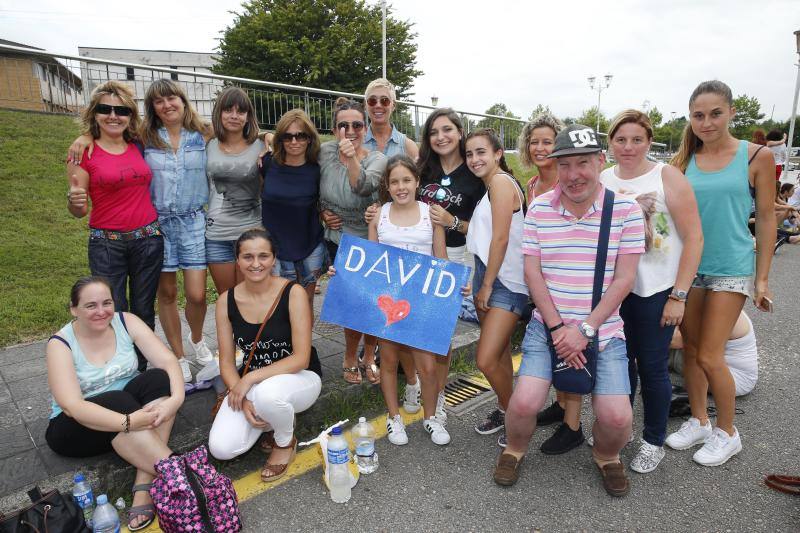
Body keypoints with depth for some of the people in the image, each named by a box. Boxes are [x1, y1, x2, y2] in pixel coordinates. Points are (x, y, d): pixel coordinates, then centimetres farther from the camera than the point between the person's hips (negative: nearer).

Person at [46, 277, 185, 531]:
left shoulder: (126, 322, -8)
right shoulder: (61, 344, -15)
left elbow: (168, 361, -16)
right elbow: (73, 406, -28)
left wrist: (176, 399, -37)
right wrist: (129, 422, -42)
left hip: (128, 406, 3)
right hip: (78, 426, -3)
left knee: (159, 378, -27)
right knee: (119, 401, -34)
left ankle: (144, 484, -32)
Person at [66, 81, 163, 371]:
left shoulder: (138, 146, 7)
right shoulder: (84, 153, -2)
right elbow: (80, 211, 0)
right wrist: (74, 201, -24)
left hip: (148, 239, 3)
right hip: (106, 244, -3)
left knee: (144, 312, 9)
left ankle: (141, 373, 22)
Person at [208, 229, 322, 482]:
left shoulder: (293, 293, -18)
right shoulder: (226, 300, -6)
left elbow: (301, 359, -20)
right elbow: (227, 362, -2)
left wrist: (250, 378, -25)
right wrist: (243, 400, -17)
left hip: (300, 377, -3)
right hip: (251, 384, 3)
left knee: (266, 393, -37)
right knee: (221, 448, -17)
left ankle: (286, 441, -2)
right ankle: (272, 418, 14)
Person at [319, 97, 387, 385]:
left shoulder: (377, 159, -13)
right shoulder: (324, 151, -7)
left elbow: (364, 187, -35)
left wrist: (351, 159, -50)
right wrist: (322, 213, -5)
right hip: (339, 242, 1)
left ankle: (369, 357, 31)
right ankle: (350, 359, 27)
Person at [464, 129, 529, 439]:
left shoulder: (501, 182, -13)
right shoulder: (489, 187, 16)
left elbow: (501, 239, -17)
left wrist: (487, 286, -13)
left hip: (506, 282, -9)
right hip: (487, 275, 9)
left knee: (486, 361, -11)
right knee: (500, 353, 17)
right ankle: (505, 410, 31)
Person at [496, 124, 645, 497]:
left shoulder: (626, 210, -4)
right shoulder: (539, 208, 0)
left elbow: (623, 279, -6)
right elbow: (532, 271, -2)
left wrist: (584, 329, -14)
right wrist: (557, 327, -10)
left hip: (604, 330, 0)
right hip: (546, 326, 1)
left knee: (616, 417, -11)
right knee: (524, 403, -14)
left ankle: (606, 457, 26)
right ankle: (514, 451, 21)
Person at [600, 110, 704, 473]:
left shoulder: (667, 177, -7)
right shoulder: (602, 180, 3)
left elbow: (694, 238, -8)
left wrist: (678, 296, -12)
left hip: (657, 291, -3)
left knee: (651, 366, 4)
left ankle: (654, 441, 25)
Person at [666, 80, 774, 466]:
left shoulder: (757, 156, -4)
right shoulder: (684, 162, 4)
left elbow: (766, 218, -1)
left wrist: (762, 278, -2)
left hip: (731, 269, -3)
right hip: (688, 266, 4)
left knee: (710, 357, -4)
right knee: (690, 350, 11)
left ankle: (727, 433, 20)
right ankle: (699, 422, 30)